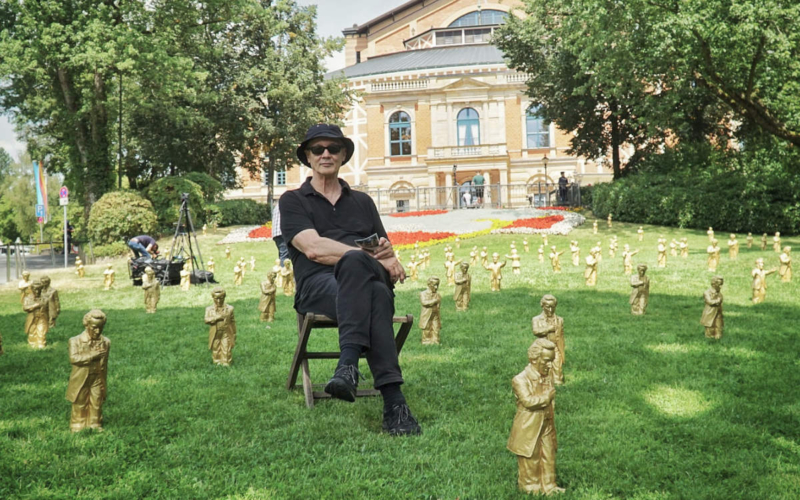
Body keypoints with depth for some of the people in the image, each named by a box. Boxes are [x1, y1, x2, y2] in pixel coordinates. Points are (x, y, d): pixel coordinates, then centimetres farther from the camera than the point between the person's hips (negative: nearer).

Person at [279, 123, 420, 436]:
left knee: (354, 263, -38)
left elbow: (387, 256, 23)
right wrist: (372, 257, -11)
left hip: (372, 279, 3)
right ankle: (393, 402, -49)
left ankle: (349, 364, -50)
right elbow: (314, 248, -4)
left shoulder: (362, 202, 29)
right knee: (373, 295, -39)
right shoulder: (293, 201, 15)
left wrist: (388, 255, -4)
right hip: (319, 286, -3)